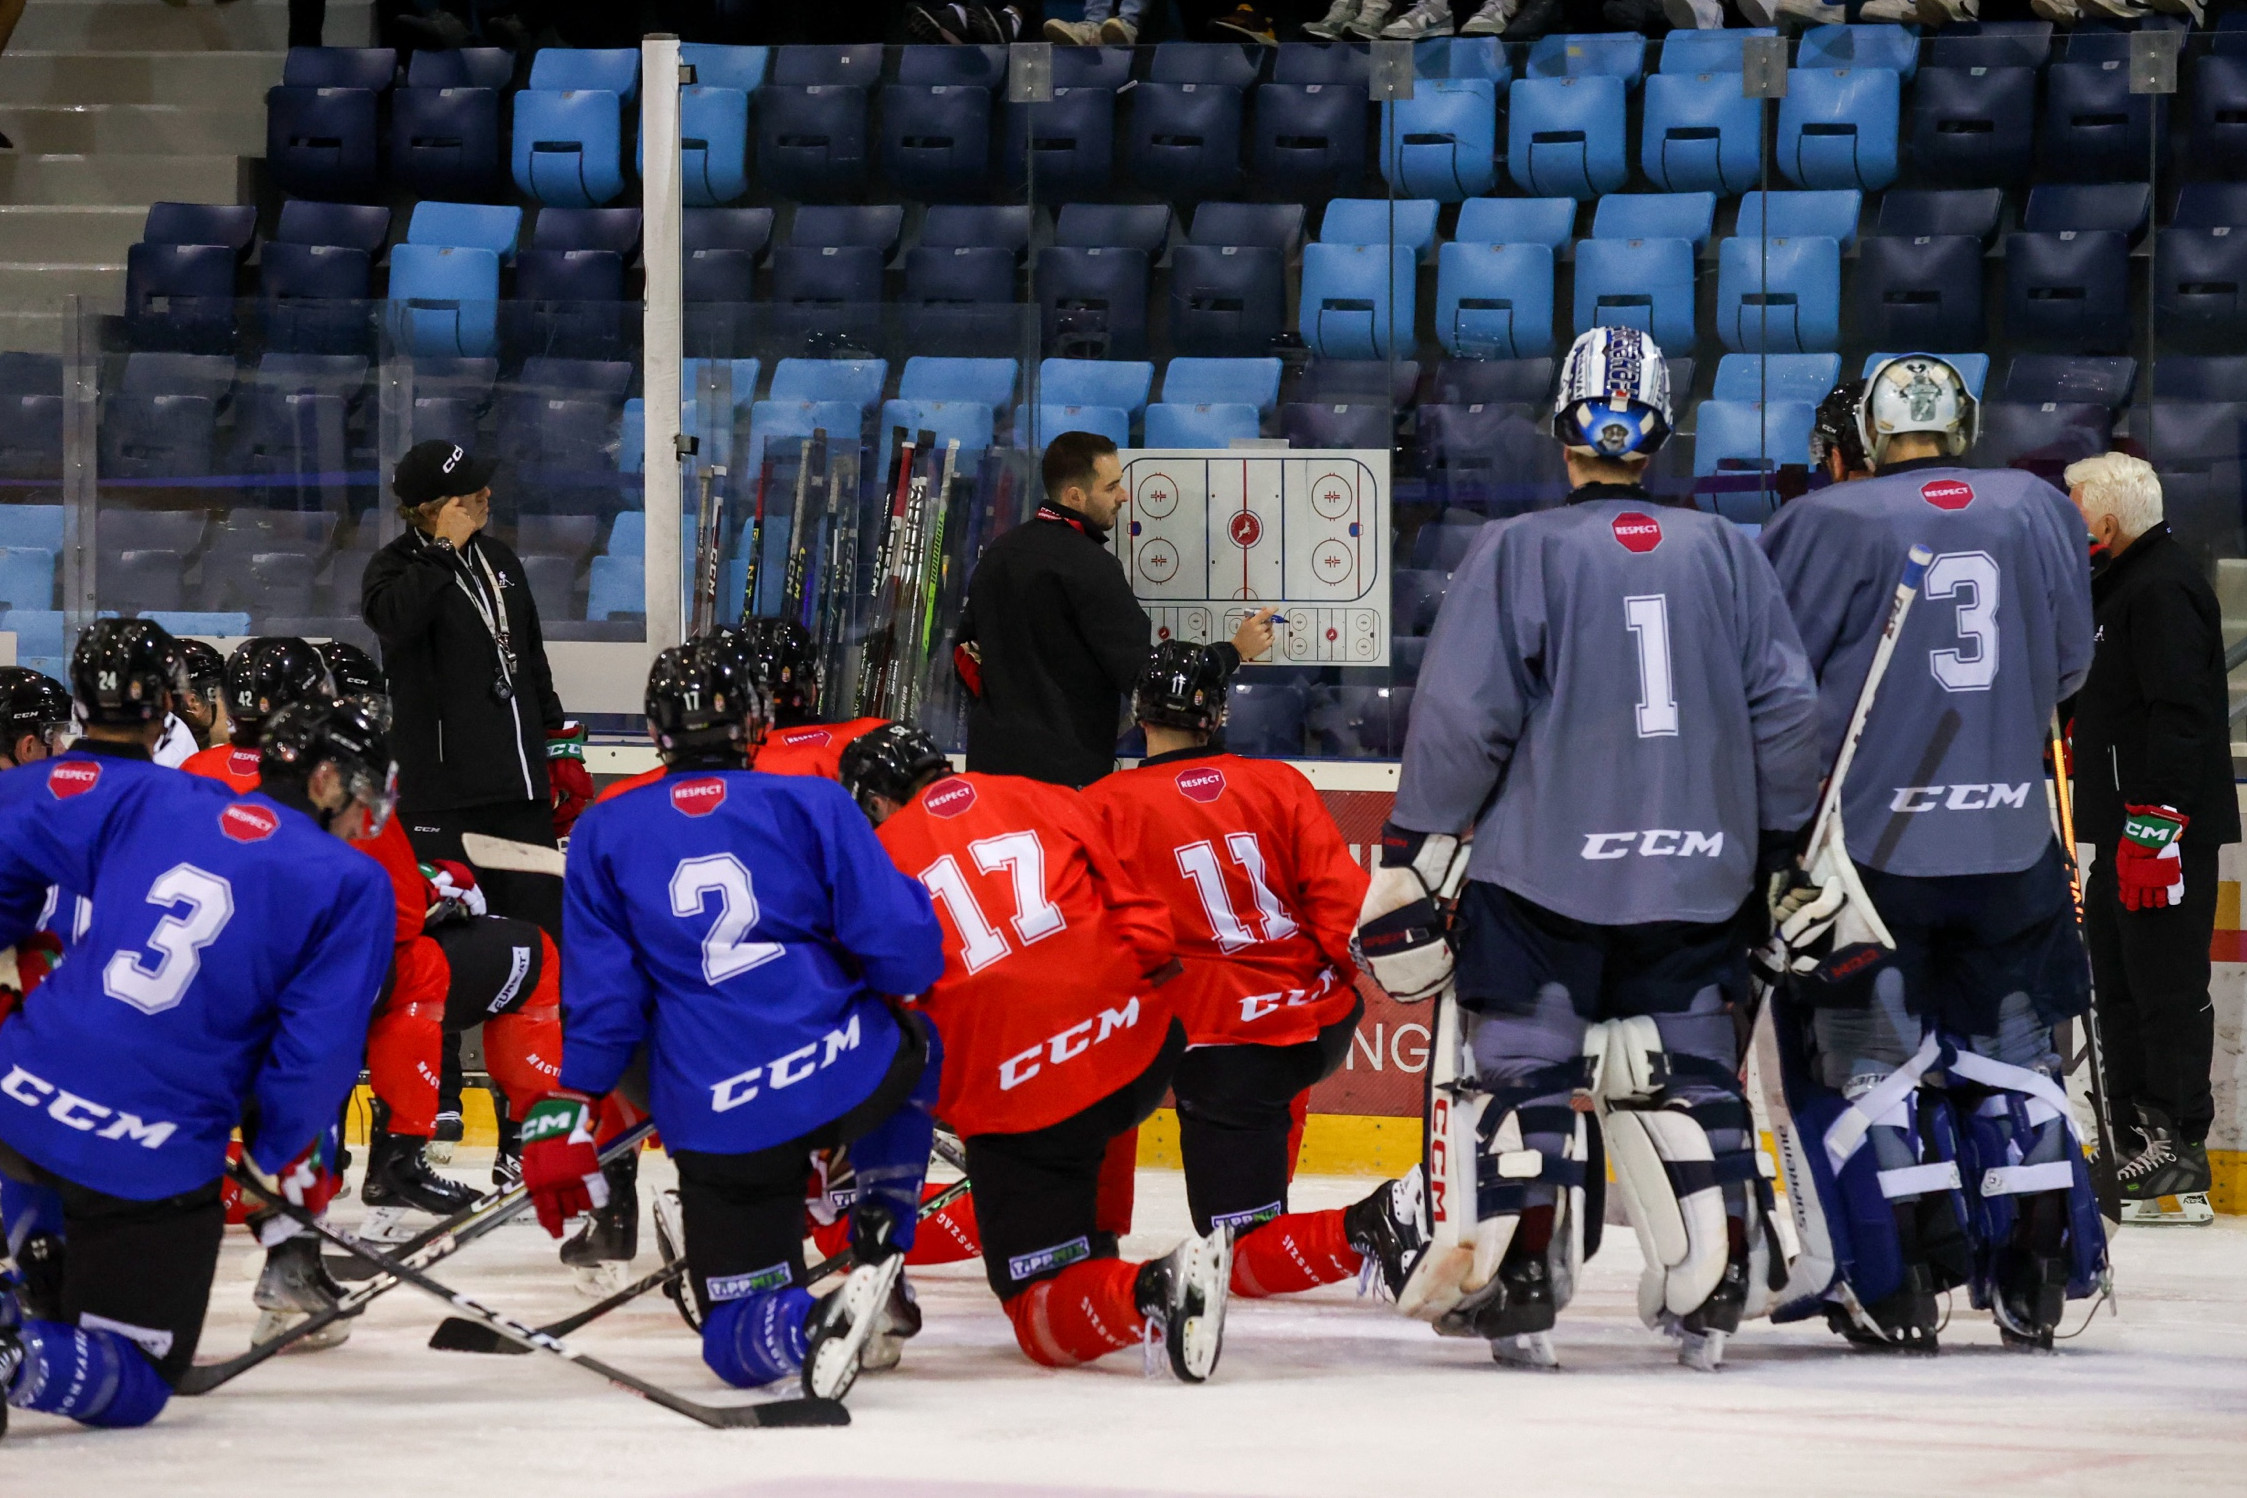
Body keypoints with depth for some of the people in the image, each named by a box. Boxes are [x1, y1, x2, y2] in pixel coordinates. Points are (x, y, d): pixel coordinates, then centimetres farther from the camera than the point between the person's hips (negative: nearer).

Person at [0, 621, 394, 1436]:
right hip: (152, 1163, -5)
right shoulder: (351, 886, -3)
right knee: (133, 1383, 5)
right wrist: (287, 1154, 10)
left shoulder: (143, 799, 9)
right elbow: (320, 1048, -7)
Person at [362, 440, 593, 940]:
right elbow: (393, 617, -28)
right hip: (441, 785, -6)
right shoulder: (396, 566, -3)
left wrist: (562, 748, 19)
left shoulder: (499, 561, 16)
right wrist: (445, 548, -18)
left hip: (521, 784, 6)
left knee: (541, 925, 8)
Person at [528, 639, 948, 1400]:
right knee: (913, 1047, 38)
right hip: (847, 1076, 0)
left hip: (719, 1126, 0)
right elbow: (903, 947, -2)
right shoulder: (811, 804, 3)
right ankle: (878, 1247, 18)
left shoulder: (605, 833, 8)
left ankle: (803, 1326, -27)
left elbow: (600, 996, 4)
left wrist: (565, 1117, 10)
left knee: (739, 1341, 11)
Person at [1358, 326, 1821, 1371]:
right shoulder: (1726, 553, 4)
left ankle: (1519, 1283, 2)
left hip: (1543, 865, -3)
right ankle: (1715, 1285, 10)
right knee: (1687, 1075, 12)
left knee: (1526, 1069, 4)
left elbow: (1460, 719, -10)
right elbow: (1785, 711, 6)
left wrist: (1410, 863, -3)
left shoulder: (1517, 552, -7)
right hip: (1696, 876, 3)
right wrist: (1784, 854, 16)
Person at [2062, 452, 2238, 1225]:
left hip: (2167, 830, -11)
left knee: (2167, 986, -9)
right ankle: (2133, 1136, 24)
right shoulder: (2119, 585, 18)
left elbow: (2178, 714, -23)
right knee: (2118, 980, 16)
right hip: (2126, 826, 11)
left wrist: (2153, 826, -26)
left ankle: (2180, 1161, -8)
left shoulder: (2165, 589, -16)